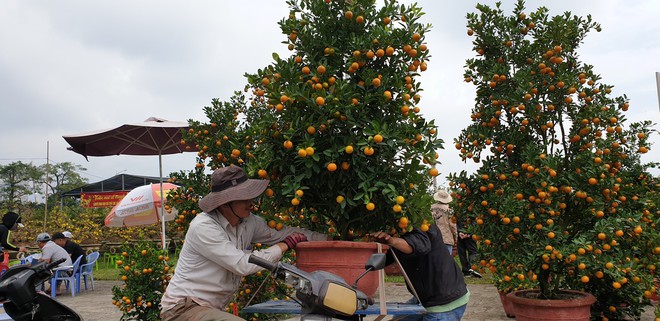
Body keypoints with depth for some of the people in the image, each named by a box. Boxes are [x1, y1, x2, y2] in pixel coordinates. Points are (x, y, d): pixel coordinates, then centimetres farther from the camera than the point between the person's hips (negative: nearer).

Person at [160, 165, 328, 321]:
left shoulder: (249, 222, 0)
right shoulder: (203, 227, -22)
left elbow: (280, 233, 12)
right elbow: (242, 265, -25)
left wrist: (327, 238, 7)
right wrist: (284, 246, -16)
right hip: (183, 307, -7)